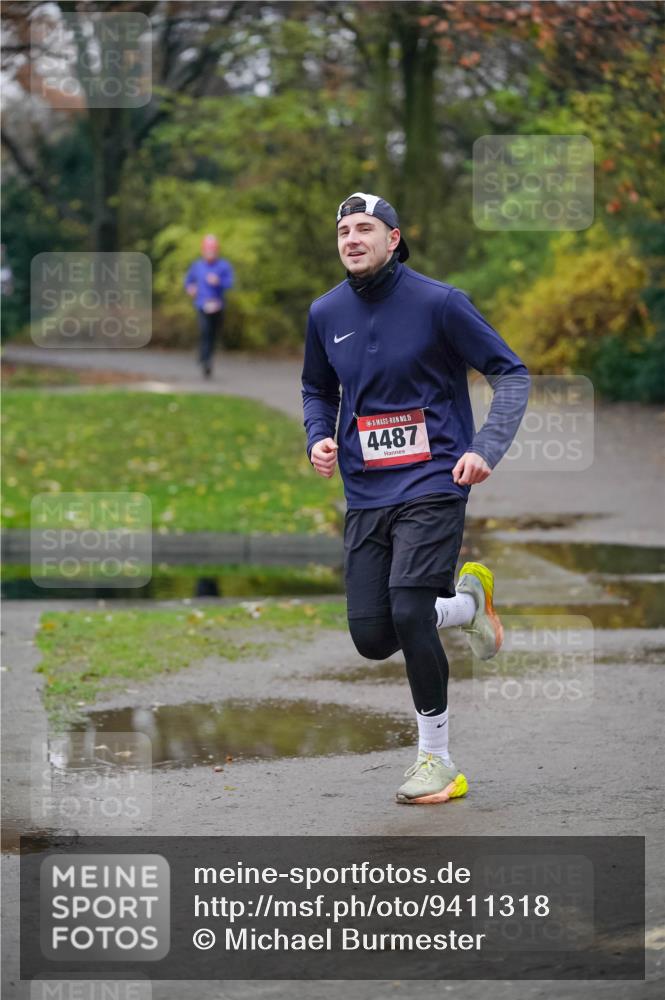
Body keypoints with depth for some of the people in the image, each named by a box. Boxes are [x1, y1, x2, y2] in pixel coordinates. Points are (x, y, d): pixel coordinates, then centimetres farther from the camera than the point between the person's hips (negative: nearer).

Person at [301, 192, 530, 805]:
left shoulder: (437, 303, -8)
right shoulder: (326, 315, 6)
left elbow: (512, 374, -3)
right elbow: (318, 389, 24)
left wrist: (487, 449, -15)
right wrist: (320, 438, 3)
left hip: (432, 485, -5)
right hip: (366, 495, 5)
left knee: (407, 613, -20)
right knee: (372, 636, -2)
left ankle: (437, 761, -4)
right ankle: (466, 601, 29)